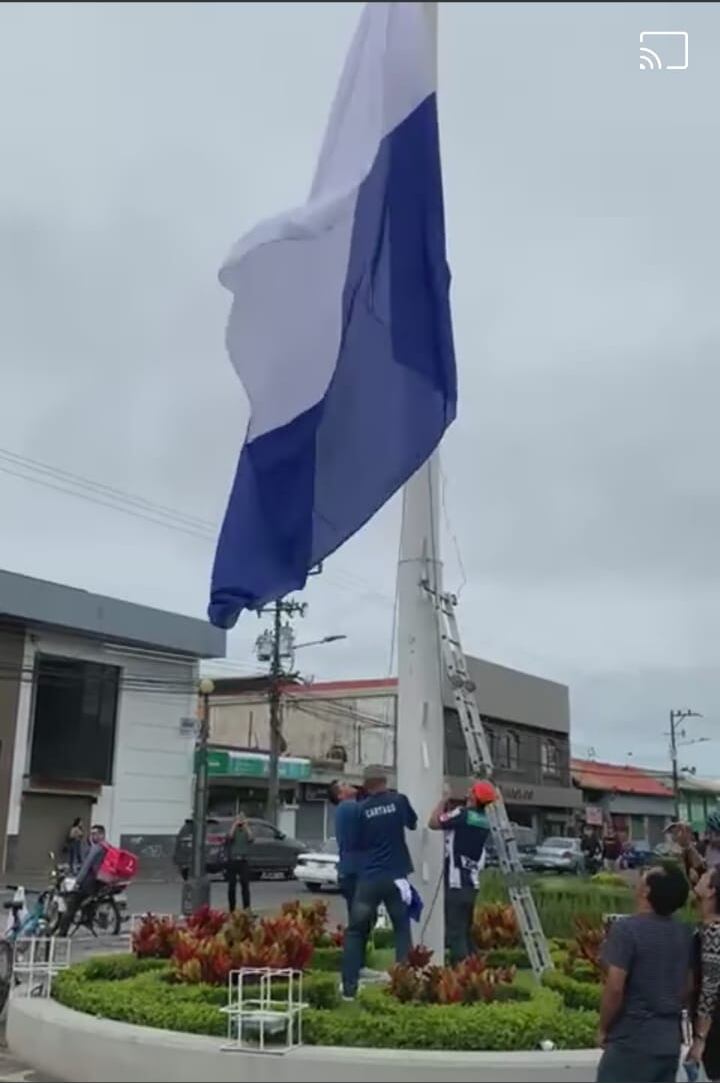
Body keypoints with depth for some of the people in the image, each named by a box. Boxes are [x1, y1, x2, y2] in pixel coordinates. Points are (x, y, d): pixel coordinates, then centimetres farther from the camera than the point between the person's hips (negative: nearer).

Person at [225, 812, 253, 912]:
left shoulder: (245, 832, 10)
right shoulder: (233, 831, 7)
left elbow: (250, 837, -12)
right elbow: (230, 836, -17)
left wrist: (246, 825, -10)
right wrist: (235, 824, -13)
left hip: (243, 861, 0)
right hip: (232, 861, 0)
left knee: (245, 885, -8)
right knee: (232, 886, 5)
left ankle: (247, 908, -11)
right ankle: (231, 909, 13)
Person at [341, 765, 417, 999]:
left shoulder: (361, 809, -4)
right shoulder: (399, 800, -1)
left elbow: (353, 845, 3)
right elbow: (413, 824, 17)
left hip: (368, 878, 0)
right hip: (395, 876, 0)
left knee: (355, 931, 10)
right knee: (402, 930, 13)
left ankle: (349, 987, 6)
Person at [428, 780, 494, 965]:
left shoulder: (463, 814, -15)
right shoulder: (484, 820, 9)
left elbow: (433, 823, -5)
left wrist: (444, 799, 2)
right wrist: (448, 805, 14)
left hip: (456, 883, -8)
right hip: (471, 883, 8)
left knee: (455, 933, -7)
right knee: (465, 932, 16)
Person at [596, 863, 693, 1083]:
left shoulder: (626, 928, -18)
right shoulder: (685, 934, 4)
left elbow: (615, 988, -20)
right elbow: (686, 989, 12)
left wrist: (604, 1028, -5)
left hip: (632, 1040, -7)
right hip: (670, 1040, 7)